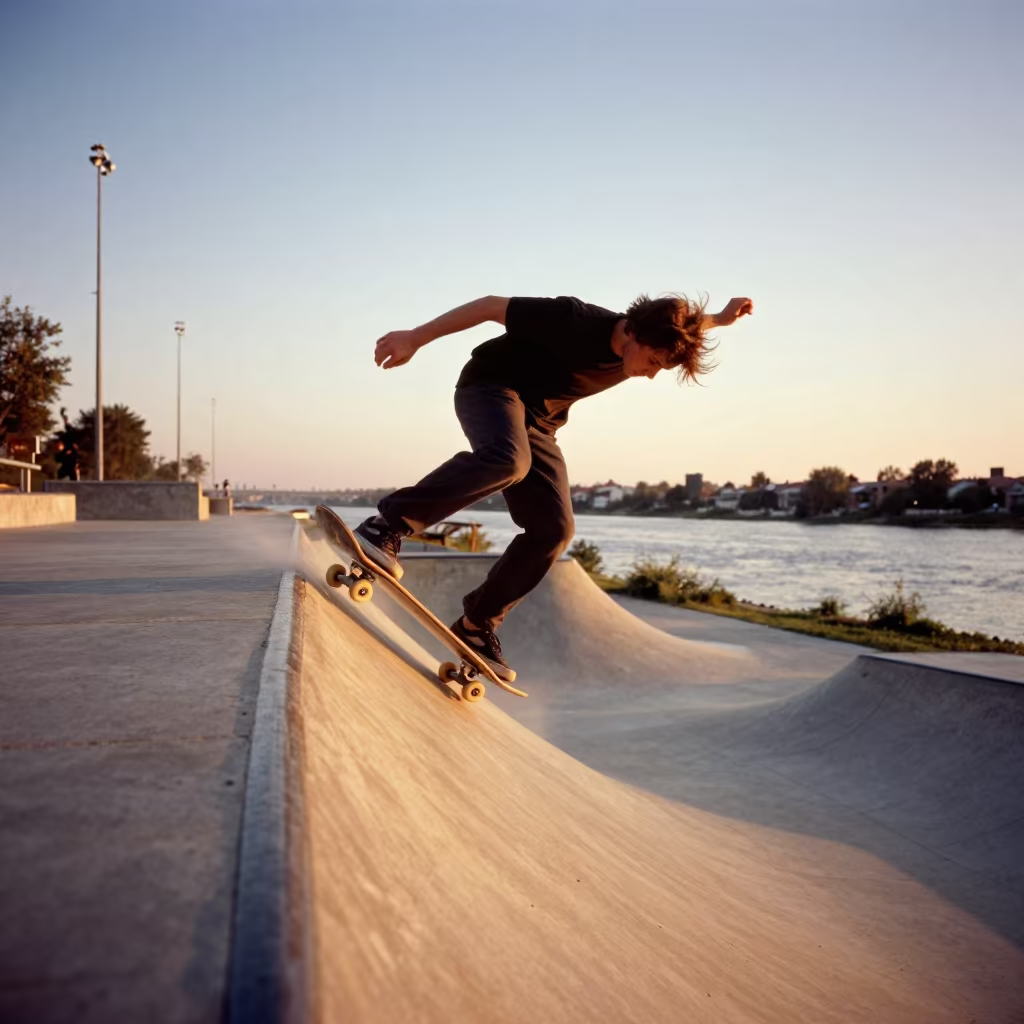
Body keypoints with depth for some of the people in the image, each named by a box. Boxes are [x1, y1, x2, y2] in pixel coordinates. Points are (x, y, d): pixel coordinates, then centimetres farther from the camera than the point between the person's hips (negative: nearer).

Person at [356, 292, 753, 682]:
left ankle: (476, 624, 1)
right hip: (491, 387, -7)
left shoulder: (639, 344, -5)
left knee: (553, 529, -8)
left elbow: (676, 326, 21)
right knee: (507, 458, -41)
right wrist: (415, 339, -25)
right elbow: (493, 306, -23)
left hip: (537, 424, 7)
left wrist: (720, 318, 19)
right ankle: (387, 526, -38)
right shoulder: (578, 322, -27)